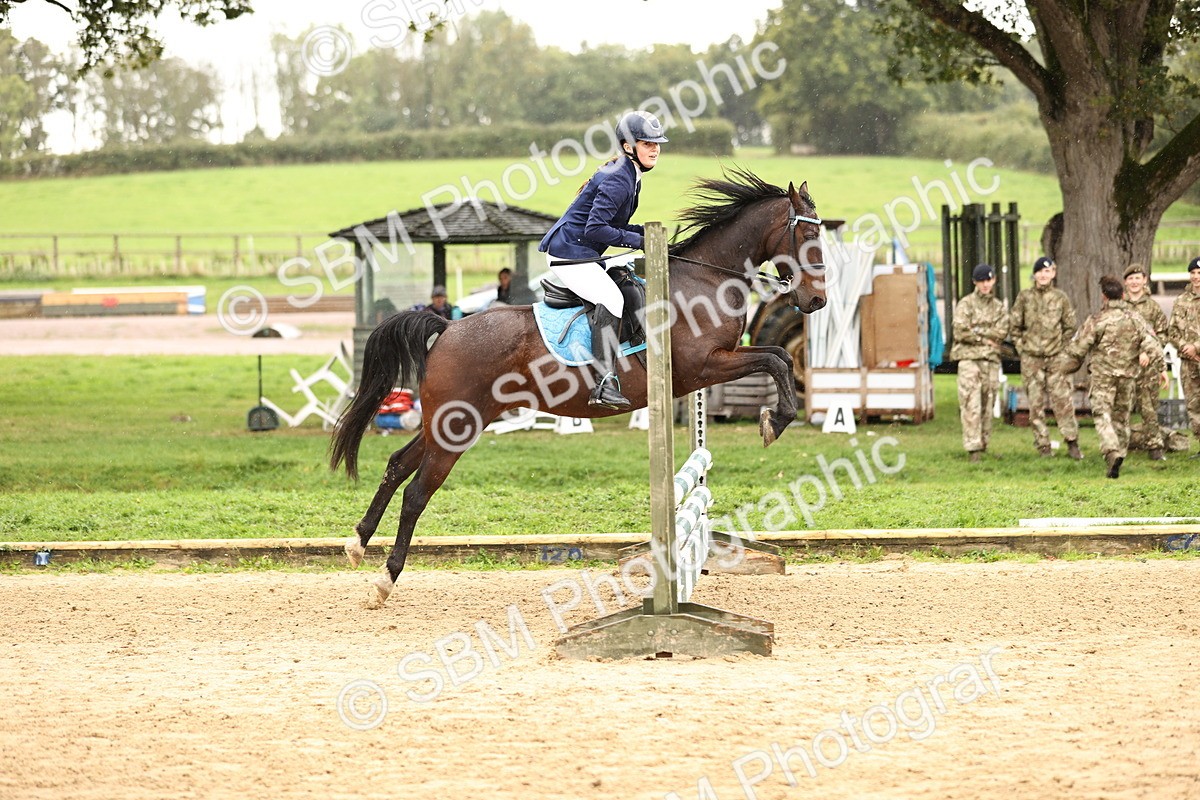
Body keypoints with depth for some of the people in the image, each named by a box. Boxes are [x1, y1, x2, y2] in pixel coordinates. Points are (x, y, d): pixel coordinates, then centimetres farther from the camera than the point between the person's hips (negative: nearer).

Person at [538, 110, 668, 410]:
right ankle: (605, 383, -34)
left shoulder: (630, 177, 14)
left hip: (585, 256, 11)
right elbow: (595, 229, -25)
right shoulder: (617, 180, -19)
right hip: (570, 253, -11)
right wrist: (636, 240, -18)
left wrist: (644, 232, 6)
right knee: (610, 298, -26)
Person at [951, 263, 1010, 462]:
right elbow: (960, 332, -10)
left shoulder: (998, 306, 14)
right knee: (971, 405, -12)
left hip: (991, 359, 4)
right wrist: (985, 339, -5)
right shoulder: (966, 304, 2)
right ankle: (973, 448, -16)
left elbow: (1002, 332, 0)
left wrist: (977, 330, -8)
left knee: (987, 406, 6)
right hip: (969, 358, -4)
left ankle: (984, 445, 13)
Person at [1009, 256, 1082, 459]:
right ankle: (1043, 445, 8)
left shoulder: (1060, 297, 3)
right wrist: (1022, 345, 5)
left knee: (1063, 400, -7)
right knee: (1035, 403, 1)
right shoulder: (1025, 297, 3)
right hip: (1031, 359, 1)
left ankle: (1072, 443, 0)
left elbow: (1070, 326, 11)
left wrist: (1062, 347, 5)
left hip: (1056, 358, -1)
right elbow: (1015, 324, 11)